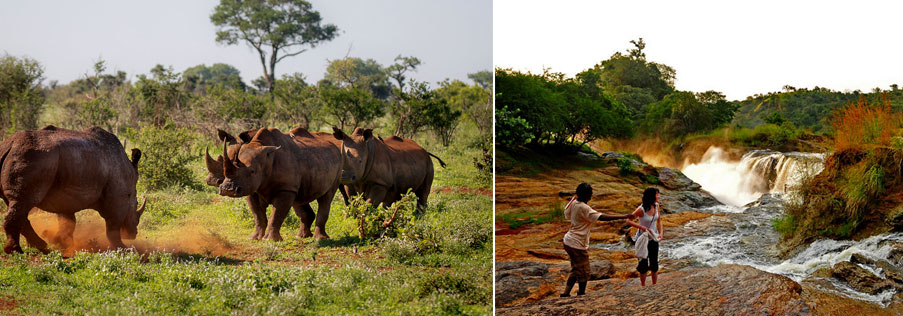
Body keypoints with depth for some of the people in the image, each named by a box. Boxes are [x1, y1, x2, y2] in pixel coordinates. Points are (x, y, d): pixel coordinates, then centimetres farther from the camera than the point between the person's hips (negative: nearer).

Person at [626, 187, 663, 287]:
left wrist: (660, 233, -6)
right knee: (643, 263, 5)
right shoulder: (641, 209, -24)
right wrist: (642, 227, -27)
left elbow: (659, 220, 7)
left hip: (654, 238, 5)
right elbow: (628, 220, -18)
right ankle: (643, 285, 22)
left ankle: (655, 285, 23)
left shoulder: (656, 206, -7)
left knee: (654, 262, 10)